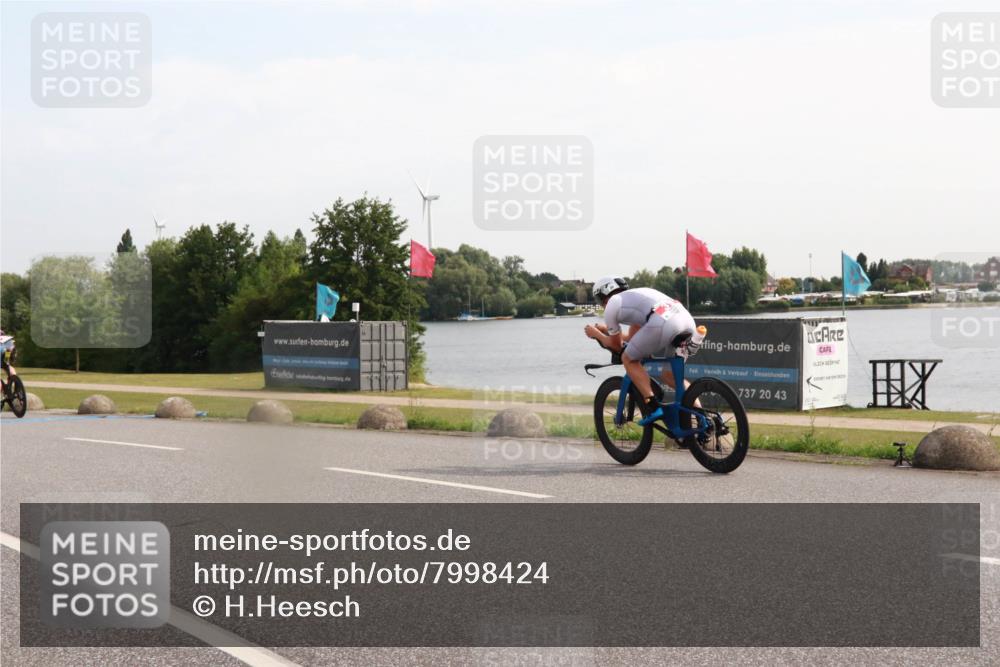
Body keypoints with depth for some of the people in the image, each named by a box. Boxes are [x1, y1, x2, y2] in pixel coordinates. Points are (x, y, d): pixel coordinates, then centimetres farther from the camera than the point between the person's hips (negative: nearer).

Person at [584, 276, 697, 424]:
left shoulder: (611, 307, 17)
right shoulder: (634, 296, 38)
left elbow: (617, 345, 28)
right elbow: (632, 337, 47)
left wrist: (595, 334, 43)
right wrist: (605, 329, 58)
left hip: (663, 323, -8)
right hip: (688, 320, 8)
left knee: (628, 359, 13)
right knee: (669, 374, 25)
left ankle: (652, 406, -1)